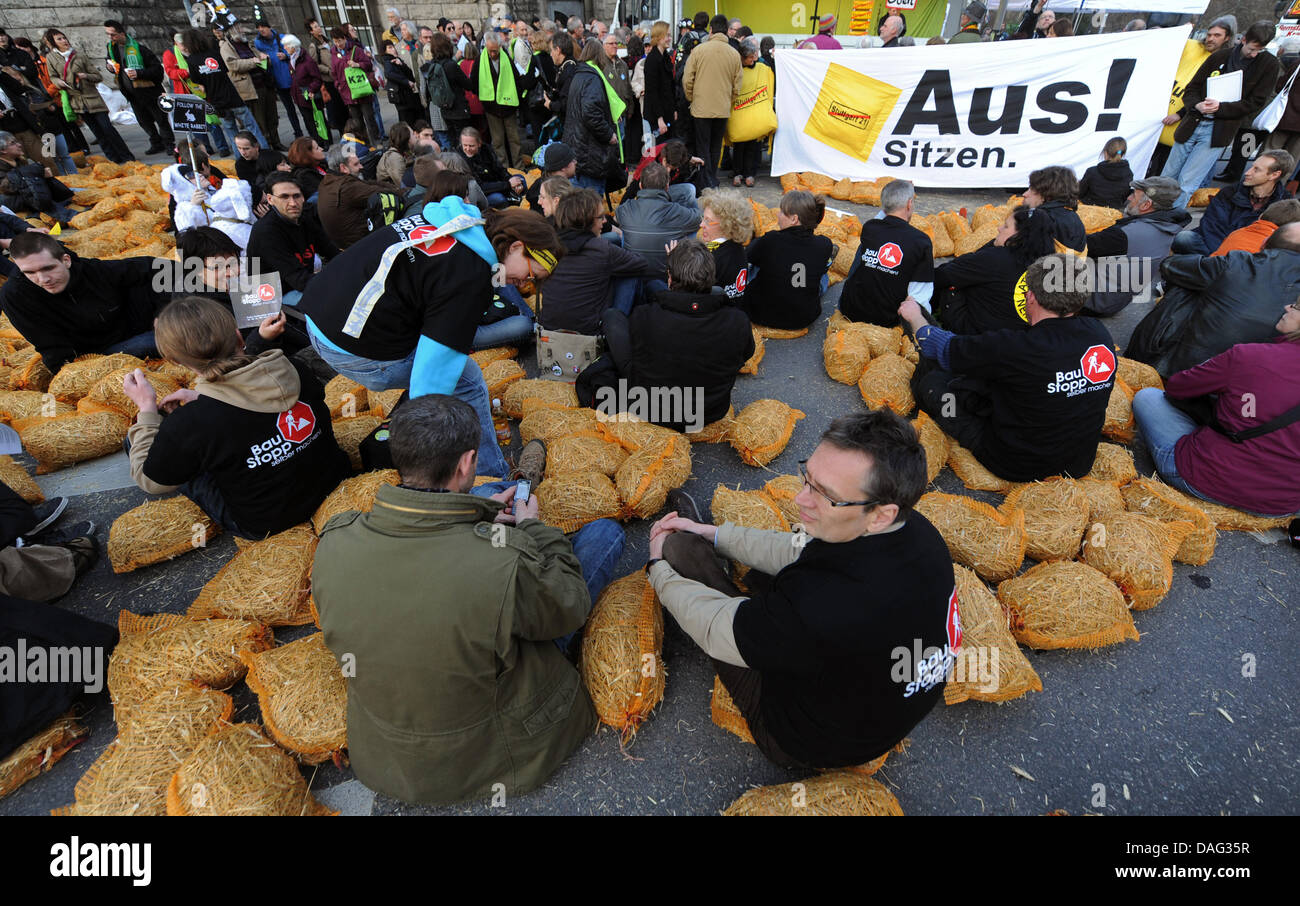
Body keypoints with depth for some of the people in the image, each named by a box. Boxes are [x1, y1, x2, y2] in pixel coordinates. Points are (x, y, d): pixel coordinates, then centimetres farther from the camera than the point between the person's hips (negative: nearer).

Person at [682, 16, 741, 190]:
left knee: (703, 146, 3)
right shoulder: (734, 54, 1)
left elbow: (687, 80, -4)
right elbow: (737, 85, 7)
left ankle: (708, 183, -2)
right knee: (716, 146, 15)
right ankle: (713, 180, 23)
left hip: (701, 108, -2)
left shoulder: (698, 50, -6)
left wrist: (691, 99, 11)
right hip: (723, 109, 3)